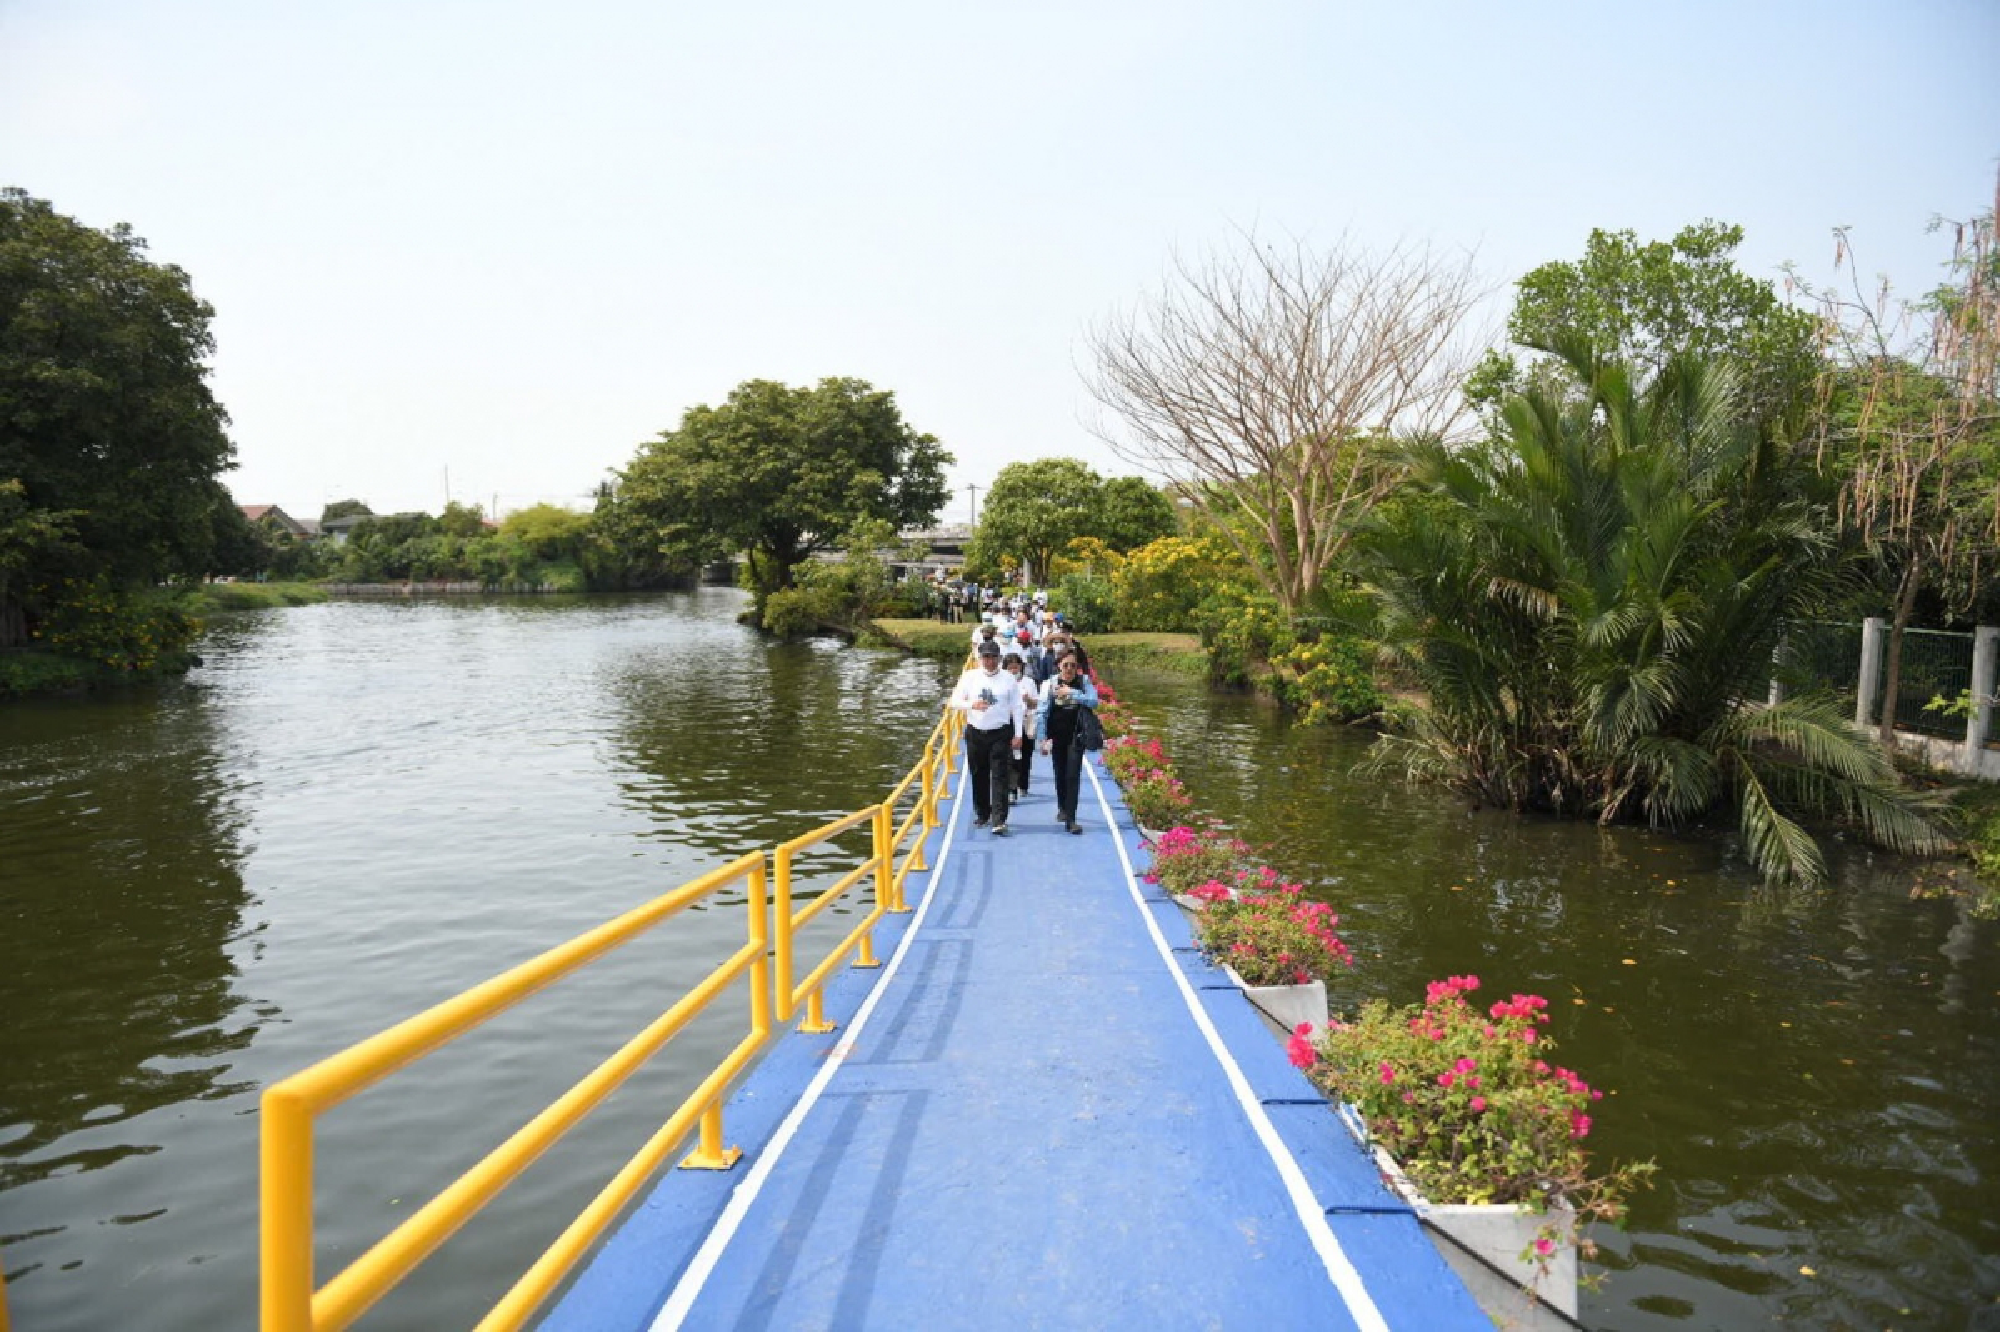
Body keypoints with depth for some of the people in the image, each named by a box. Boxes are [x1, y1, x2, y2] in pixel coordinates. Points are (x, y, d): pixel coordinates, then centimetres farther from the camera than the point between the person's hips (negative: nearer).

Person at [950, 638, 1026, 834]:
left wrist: (1018, 735, -4)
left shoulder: (1009, 680, 0)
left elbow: (1017, 708, 1)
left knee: (1000, 778, -7)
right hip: (975, 733, 2)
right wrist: (972, 705, -19)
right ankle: (982, 814, 27)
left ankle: (999, 821, -10)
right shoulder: (969, 677, 3)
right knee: (979, 776, 11)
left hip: (1000, 734, -2)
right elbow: (955, 701, 1)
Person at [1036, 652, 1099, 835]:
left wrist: (1071, 693, -22)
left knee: (1073, 775, -8)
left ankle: (1070, 819, -8)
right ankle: (1063, 808, 39)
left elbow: (1093, 701, -18)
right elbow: (1042, 712, -6)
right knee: (1060, 774, 14)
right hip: (1057, 736, 1)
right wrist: (1043, 738, -9)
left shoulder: (1084, 681, -4)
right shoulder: (1051, 684, -6)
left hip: (1076, 736, -1)